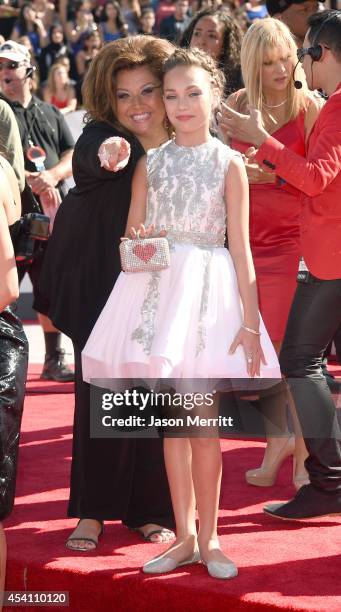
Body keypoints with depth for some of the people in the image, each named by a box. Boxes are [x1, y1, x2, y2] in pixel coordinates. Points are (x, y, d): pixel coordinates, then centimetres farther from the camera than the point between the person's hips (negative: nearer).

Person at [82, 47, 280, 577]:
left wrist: (250, 320, -6)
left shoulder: (228, 163, -1)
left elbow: (240, 247, -2)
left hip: (209, 290, -3)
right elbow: (130, 241, 11)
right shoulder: (150, 163, 7)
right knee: (173, 419, 7)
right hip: (158, 286, 3)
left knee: (203, 420, -1)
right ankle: (185, 537, 17)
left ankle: (208, 538, 13)